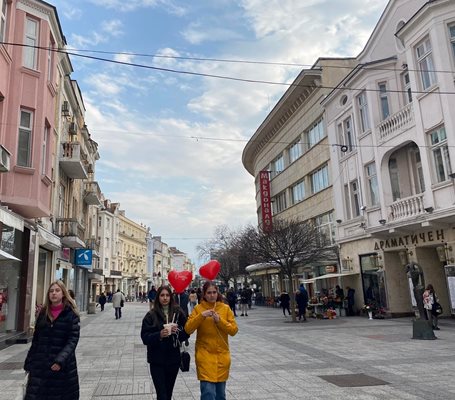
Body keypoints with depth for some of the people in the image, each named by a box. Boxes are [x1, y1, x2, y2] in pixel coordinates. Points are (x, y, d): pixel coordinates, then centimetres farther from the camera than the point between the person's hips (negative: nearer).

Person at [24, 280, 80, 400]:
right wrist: (29, 362, 10)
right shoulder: (43, 313, 7)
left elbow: (73, 340, -12)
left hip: (63, 366, -3)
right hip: (40, 364, 3)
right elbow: (36, 340, 12)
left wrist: (61, 360, -24)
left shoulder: (71, 314, -6)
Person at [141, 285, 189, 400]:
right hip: (157, 360, -2)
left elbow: (186, 333, 2)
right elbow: (145, 337, -8)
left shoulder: (178, 313, -2)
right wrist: (159, 335, -24)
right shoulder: (151, 315, -6)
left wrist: (178, 331, -18)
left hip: (173, 359, 2)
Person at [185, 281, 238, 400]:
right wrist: (201, 316, -22)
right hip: (205, 355, -2)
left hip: (222, 355, 3)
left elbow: (234, 330, -3)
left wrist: (219, 320, -16)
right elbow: (188, 329, -10)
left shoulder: (225, 308, 1)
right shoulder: (198, 308, -3)